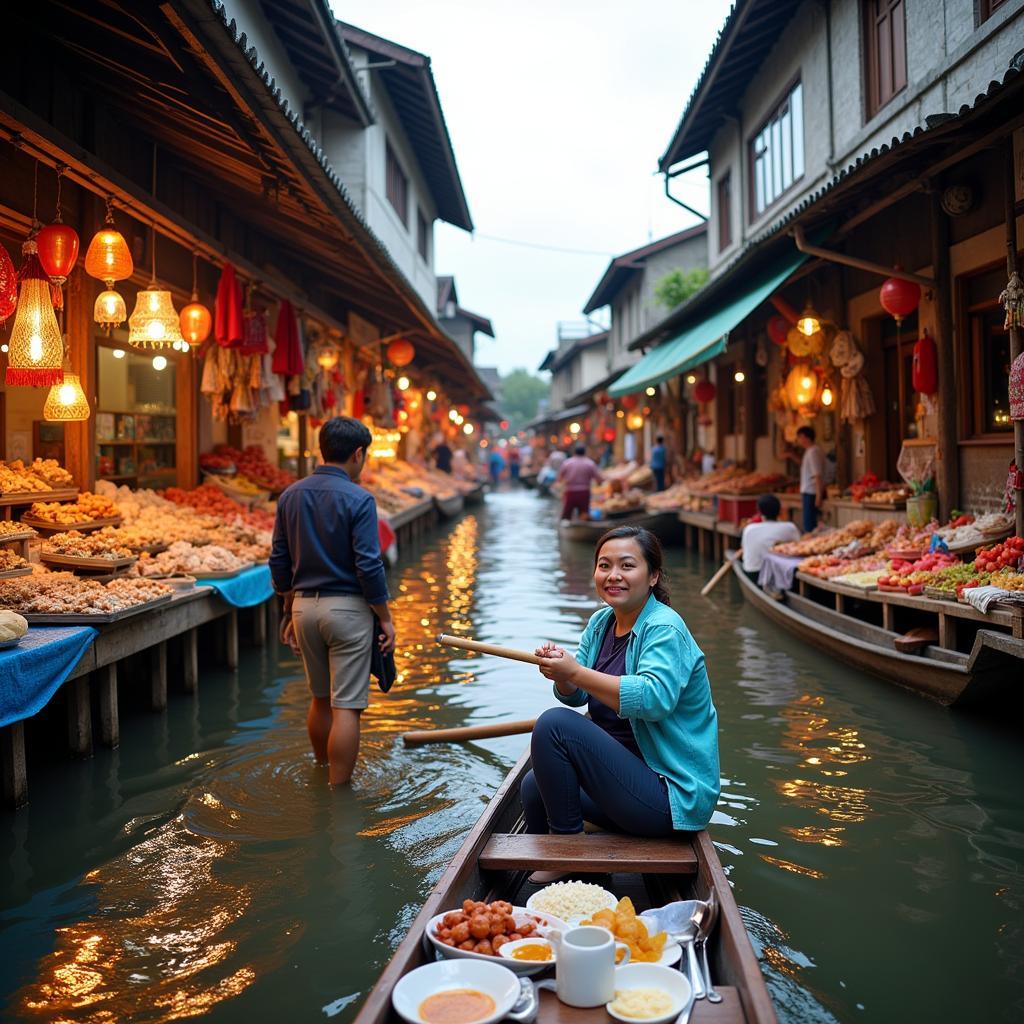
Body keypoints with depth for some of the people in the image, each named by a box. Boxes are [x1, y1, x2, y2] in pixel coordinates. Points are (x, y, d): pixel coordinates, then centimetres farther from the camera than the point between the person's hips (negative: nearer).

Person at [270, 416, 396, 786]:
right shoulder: (358, 499, -13)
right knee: (346, 707, 0)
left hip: (304, 606, 6)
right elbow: (369, 567, -15)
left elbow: (279, 562, 9)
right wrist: (386, 618, -6)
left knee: (320, 699, 20)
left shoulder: (290, 496, 5)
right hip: (347, 608, -6)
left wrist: (290, 612, 18)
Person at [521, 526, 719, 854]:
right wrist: (561, 674, -16)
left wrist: (576, 673, -32)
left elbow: (654, 699, -34)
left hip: (672, 794, -9)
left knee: (554, 724, -21)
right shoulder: (601, 622, 9)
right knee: (534, 787, 15)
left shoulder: (664, 629, -18)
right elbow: (576, 697, 7)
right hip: (628, 772, 9)